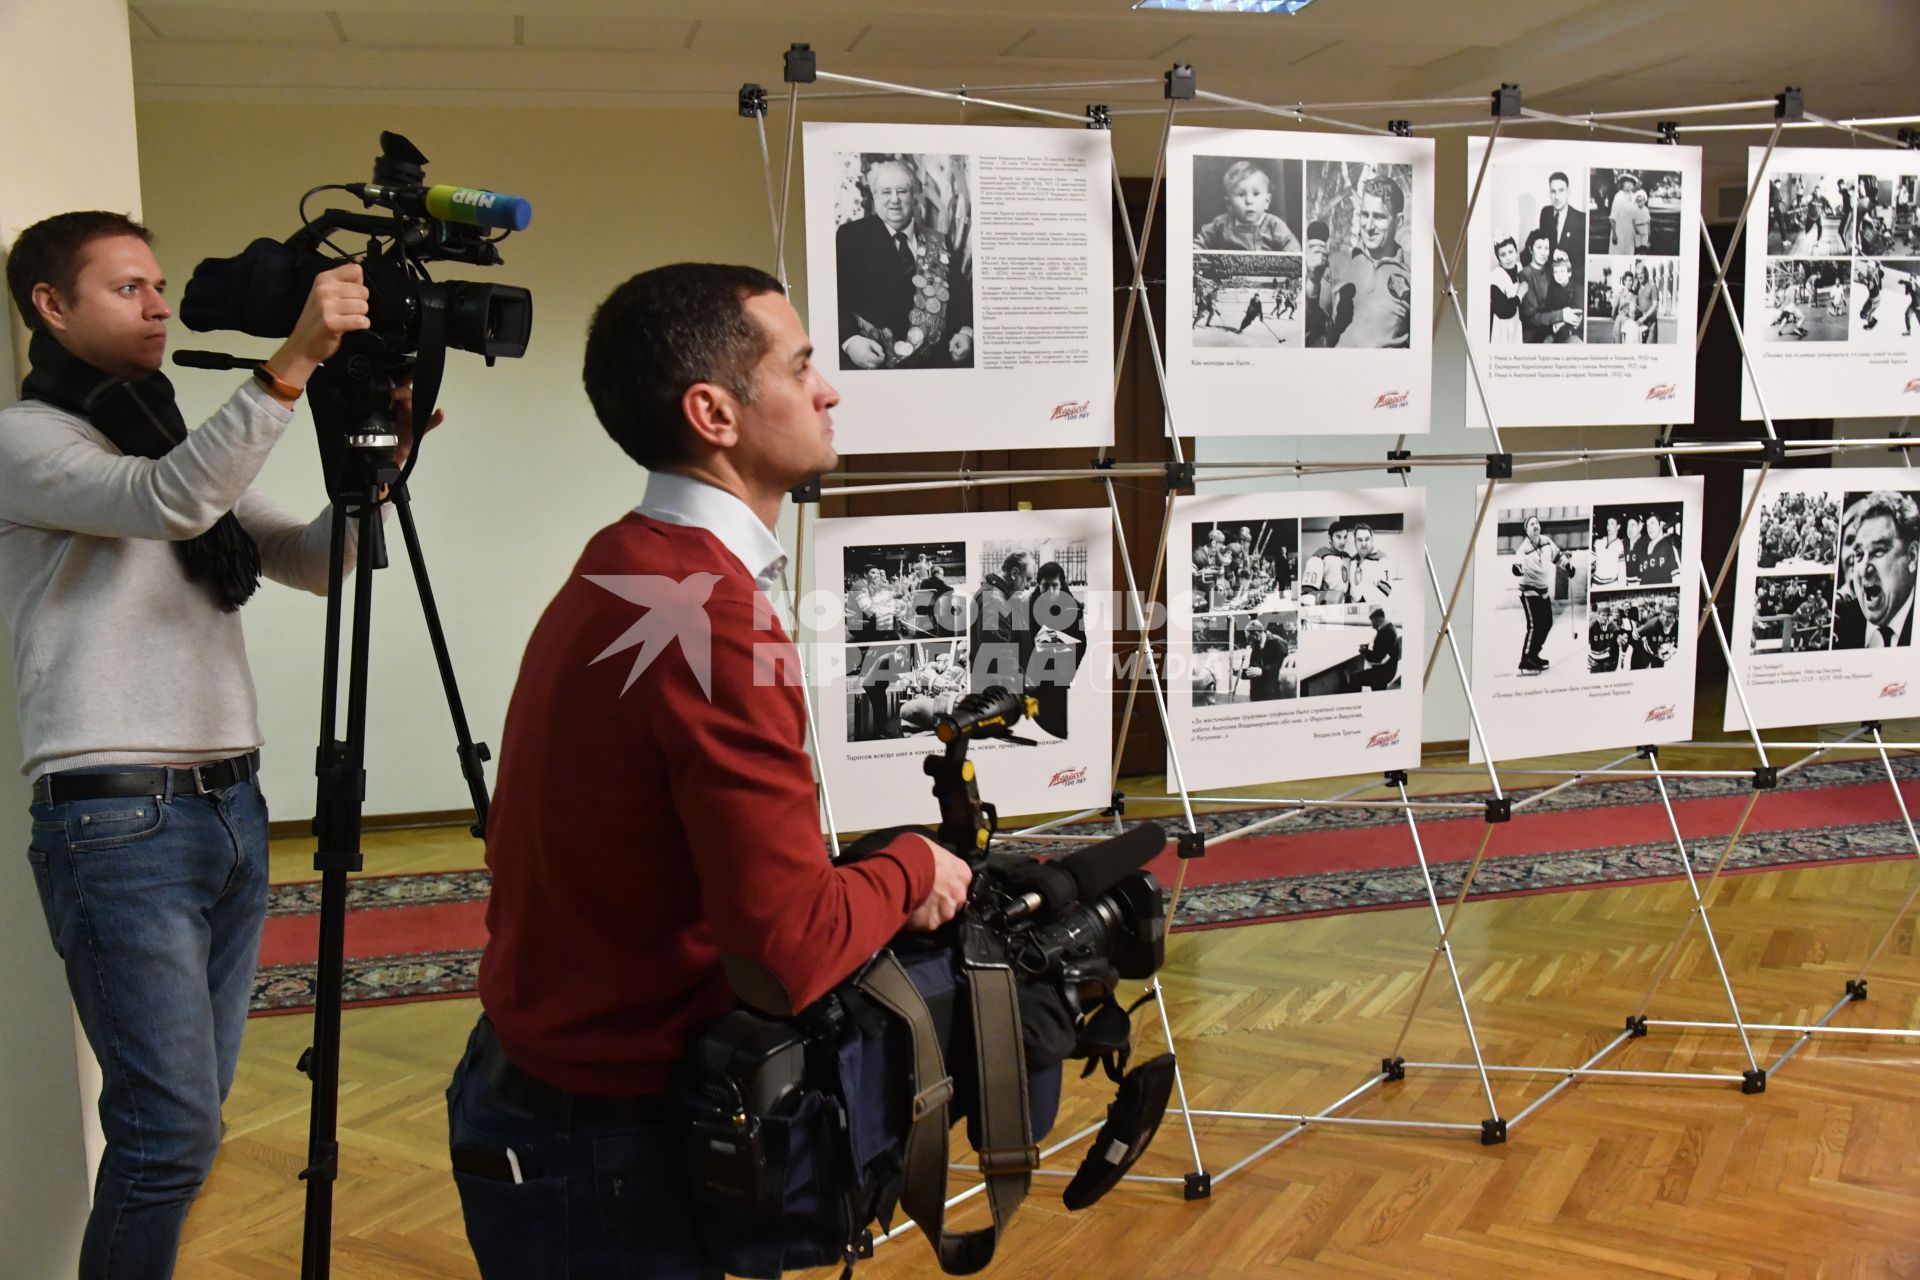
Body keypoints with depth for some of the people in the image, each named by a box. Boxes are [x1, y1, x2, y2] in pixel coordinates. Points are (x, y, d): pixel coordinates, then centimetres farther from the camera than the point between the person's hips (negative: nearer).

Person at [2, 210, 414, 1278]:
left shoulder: (187, 443, 19)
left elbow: (314, 563, 13)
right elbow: (167, 503, -22)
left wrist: (376, 461, -4)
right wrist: (291, 362, -28)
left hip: (232, 807, 7)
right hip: (117, 820, -7)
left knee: (190, 1118, 12)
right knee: (173, 1131, -8)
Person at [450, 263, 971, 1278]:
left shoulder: (618, 568, 4)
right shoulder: (713, 619, -26)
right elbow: (791, 949, -27)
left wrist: (866, 883, -2)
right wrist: (911, 870, -10)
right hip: (604, 1152, -9)